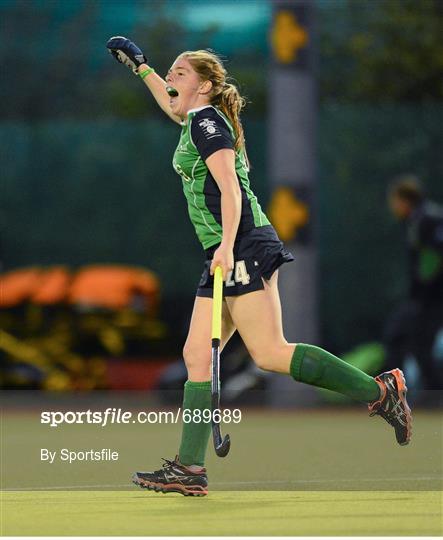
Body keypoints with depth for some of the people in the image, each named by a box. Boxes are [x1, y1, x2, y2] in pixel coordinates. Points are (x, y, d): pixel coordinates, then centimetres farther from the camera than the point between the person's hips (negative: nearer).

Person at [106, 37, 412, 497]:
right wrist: (139, 65, 51)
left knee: (269, 353, -16)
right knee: (198, 355, 3)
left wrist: (227, 246, -28)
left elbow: (230, 187, -18)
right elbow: (171, 104, 47)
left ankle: (379, 391, -12)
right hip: (224, 256, 10)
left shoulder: (208, 121, -7)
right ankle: (188, 469, -1)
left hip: (244, 248, -10)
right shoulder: (197, 121, 21)